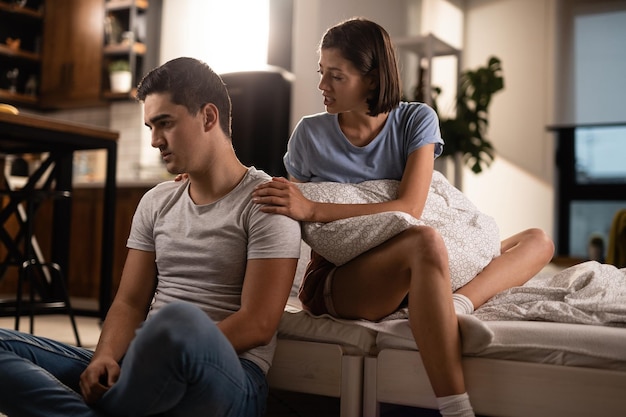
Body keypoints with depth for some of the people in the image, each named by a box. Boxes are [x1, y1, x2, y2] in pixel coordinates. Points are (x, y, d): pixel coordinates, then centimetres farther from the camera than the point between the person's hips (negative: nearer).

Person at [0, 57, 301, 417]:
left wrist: (168, 356, -18)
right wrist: (106, 357, -9)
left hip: (227, 379, -5)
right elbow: (130, 303, 12)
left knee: (179, 319, -40)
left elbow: (258, 325, -11)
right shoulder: (156, 203, 17)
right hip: (147, 375, 6)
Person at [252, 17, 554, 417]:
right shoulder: (309, 134, 0)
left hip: (412, 274, 4)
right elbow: (291, 221, 11)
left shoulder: (416, 120, -1)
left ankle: (459, 302, -33)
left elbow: (410, 208, -16)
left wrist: (312, 210, -25)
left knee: (539, 241, -2)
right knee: (426, 241, -36)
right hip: (334, 280, -3)